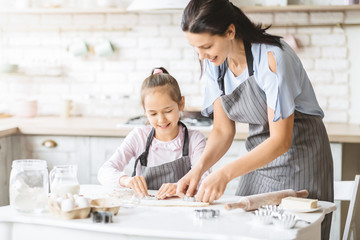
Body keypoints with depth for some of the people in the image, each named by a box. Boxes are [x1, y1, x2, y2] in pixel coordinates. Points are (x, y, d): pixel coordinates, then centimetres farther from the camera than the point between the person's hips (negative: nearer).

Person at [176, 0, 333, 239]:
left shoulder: (271, 58, -27)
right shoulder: (213, 63, -6)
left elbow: (281, 140, -28)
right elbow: (223, 130, -1)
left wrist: (226, 173, -36)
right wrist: (199, 167, -19)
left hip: (298, 152, -6)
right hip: (260, 154, 6)